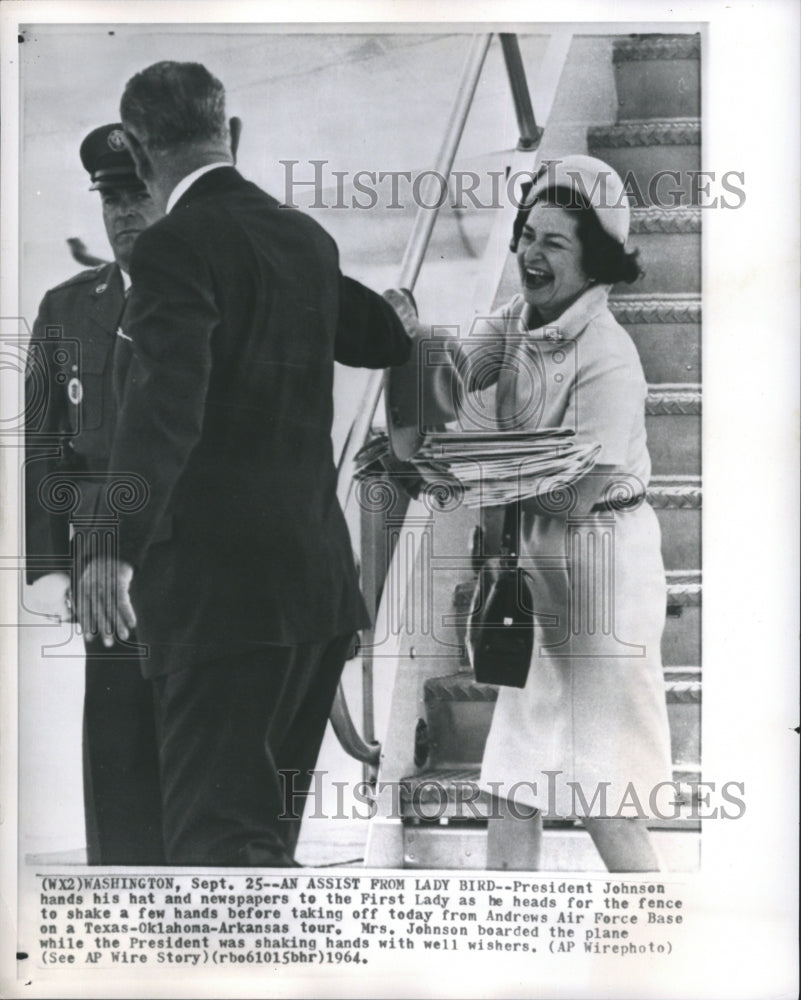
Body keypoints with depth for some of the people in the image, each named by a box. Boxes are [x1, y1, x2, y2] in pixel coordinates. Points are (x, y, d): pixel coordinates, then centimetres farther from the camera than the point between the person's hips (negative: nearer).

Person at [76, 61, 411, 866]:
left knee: (216, 836, -5)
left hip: (220, 587, -8)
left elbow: (166, 402, -26)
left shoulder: (178, 244, -11)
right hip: (321, 579, 8)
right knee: (265, 832, 19)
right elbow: (389, 340, 29)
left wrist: (119, 545, -35)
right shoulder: (309, 239, 13)